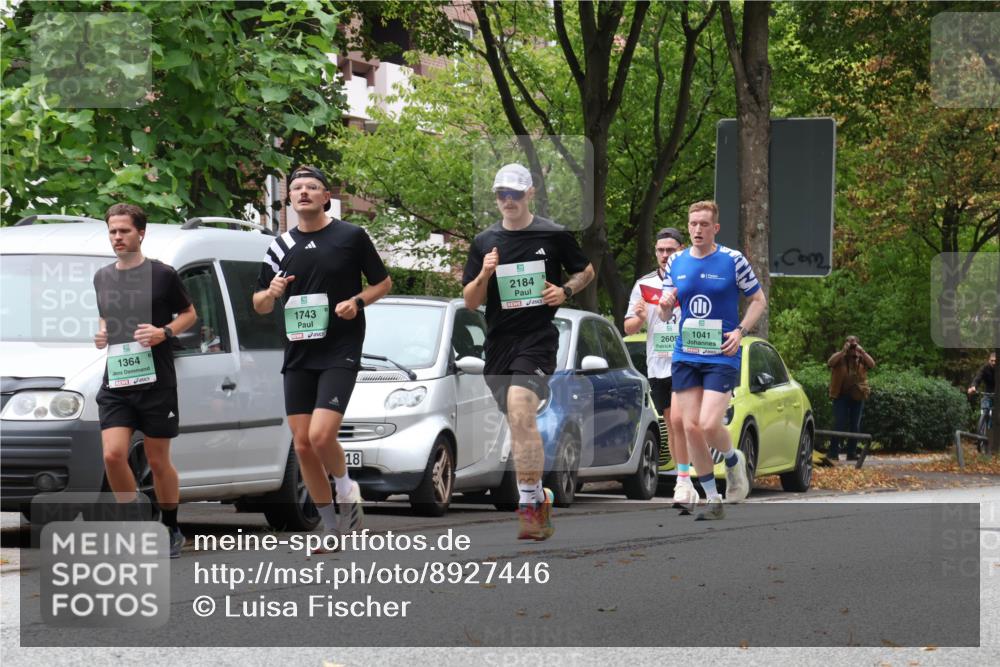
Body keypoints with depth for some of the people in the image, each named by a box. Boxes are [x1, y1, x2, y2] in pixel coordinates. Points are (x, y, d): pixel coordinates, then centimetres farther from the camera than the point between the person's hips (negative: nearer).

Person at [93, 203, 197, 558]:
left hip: (156, 382, -4)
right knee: (113, 455, -12)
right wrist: (100, 334, 4)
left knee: (158, 461, 4)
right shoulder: (102, 278, 11)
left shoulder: (162, 275, -4)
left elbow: (189, 313, 6)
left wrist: (165, 332, -12)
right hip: (115, 383, 4)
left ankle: (171, 530, 22)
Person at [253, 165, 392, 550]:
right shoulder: (281, 247, 10)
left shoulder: (351, 237, 0)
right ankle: (332, 529, 13)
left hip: (340, 352, -5)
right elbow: (259, 305, 16)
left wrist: (357, 301, -12)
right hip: (298, 356, 5)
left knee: (321, 435, -20)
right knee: (303, 445, 2)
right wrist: (271, 293, -7)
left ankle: (345, 487, 9)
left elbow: (383, 283, 7)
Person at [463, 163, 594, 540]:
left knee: (520, 411, -24)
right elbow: (470, 302, 9)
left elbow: (586, 271, 16)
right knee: (520, 424, 11)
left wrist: (565, 291, -4)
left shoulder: (554, 236, 1)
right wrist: (484, 276, -10)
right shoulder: (484, 243, 9)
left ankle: (529, 506, -26)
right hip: (498, 343, 5)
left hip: (537, 339, -5)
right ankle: (541, 499, 26)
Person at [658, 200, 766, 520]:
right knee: (690, 427, 0)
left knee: (709, 425, -17)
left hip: (722, 357, -4)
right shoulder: (675, 262, 7)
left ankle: (734, 460, 18)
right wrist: (665, 305, -10)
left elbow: (758, 300, 5)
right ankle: (712, 500, 12)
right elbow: (665, 315, 14)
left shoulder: (733, 260, -4)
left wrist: (740, 331, -10)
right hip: (685, 357, 4)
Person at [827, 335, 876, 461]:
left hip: (857, 395, 3)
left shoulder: (861, 359, 9)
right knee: (839, 424, -7)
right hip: (841, 395, -3)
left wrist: (862, 352, -13)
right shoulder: (839, 357, 4)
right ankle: (833, 452, -3)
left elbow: (872, 364, -7)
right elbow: (830, 363, -15)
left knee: (855, 426, 5)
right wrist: (843, 351, -19)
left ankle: (852, 453, 12)